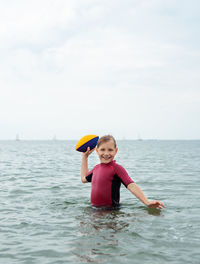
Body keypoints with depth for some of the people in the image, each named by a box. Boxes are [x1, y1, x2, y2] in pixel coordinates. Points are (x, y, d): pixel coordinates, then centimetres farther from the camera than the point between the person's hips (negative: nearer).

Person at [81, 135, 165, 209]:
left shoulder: (117, 168, -12)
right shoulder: (96, 168, 10)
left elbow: (131, 186, -20)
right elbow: (84, 178, 30)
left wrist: (147, 202, -31)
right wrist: (84, 157, 31)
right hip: (95, 209, 6)